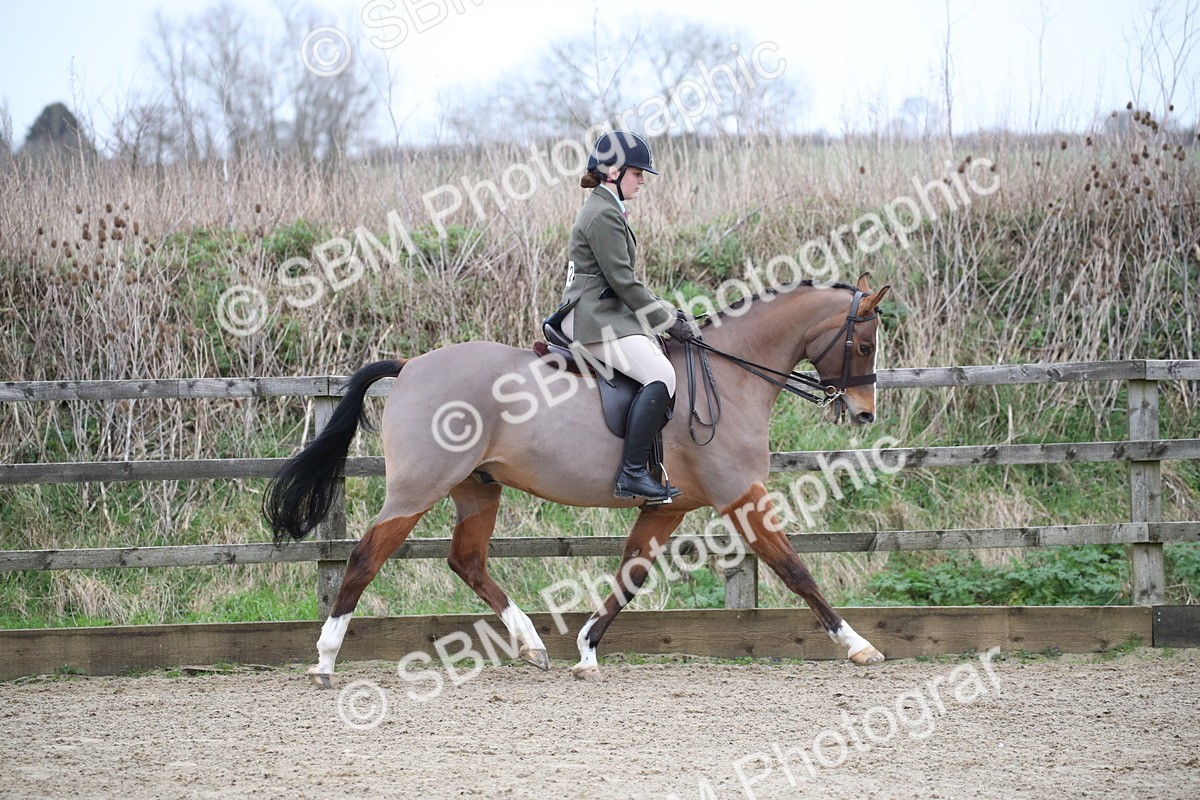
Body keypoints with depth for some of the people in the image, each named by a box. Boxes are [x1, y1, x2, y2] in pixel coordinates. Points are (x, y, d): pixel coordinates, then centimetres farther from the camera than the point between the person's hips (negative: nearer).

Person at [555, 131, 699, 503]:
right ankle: (632, 473, -30)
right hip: (595, 319, -11)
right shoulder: (603, 215, -13)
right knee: (661, 374, -25)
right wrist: (667, 320, -11)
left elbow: (623, 281, 23)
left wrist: (667, 312, 14)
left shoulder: (605, 211, 20)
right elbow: (623, 281, -17)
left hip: (608, 313, 11)